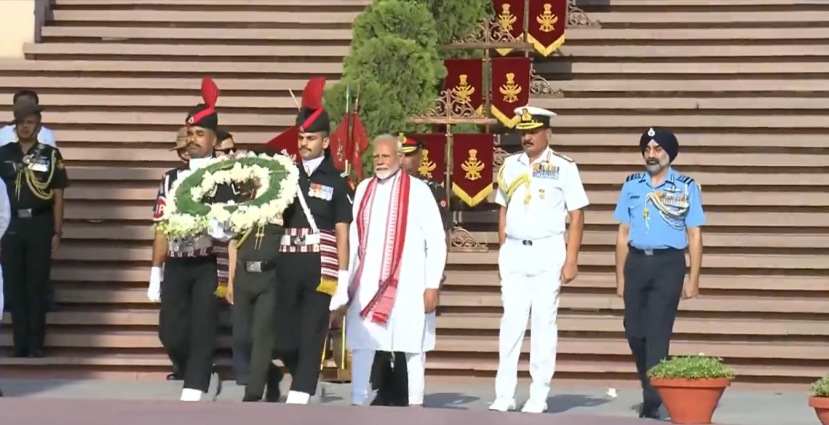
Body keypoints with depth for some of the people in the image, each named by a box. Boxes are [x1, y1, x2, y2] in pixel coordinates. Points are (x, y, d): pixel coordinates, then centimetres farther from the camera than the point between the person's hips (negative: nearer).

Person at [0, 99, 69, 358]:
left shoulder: (51, 155, 2)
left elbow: (58, 196, 3)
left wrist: (57, 232, -2)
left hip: (39, 225, -2)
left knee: (37, 285, 1)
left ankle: (36, 345, 8)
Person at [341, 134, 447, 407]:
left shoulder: (418, 190, -3)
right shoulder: (363, 189, 9)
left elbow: (436, 241, -4)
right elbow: (353, 237, 12)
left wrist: (433, 285, -8)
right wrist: (347, 279, 7)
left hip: (408, 283, -4)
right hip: (367, 282, 4)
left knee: (411, 344, 4)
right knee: (361, 342, 3)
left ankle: (415, 403, 11)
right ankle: (357, 402, 8)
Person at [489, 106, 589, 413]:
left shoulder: (563, 167, -2)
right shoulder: (510, 165, 11)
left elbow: (577, 216, -3)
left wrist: (571, 260, -8)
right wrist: (503, 253, 10)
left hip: (548, 252, -3)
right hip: (514, 252, 3)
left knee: (544, 322, 0)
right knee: (511, 322, 2)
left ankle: (539, 396, 5)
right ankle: (504, 395, 4)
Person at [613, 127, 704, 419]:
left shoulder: (686, 187, 2)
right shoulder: (632, 185, 10)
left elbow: (694, 236, 2)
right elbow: (623, 234, 13)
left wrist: (693, 280, -3)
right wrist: (620, 277, 10)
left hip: (668, 263, -3)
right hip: (636, 262, 3)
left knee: (658, 332, -6)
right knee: (634, 330, 6)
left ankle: (652, 401, -2)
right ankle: (653, 382, 28)